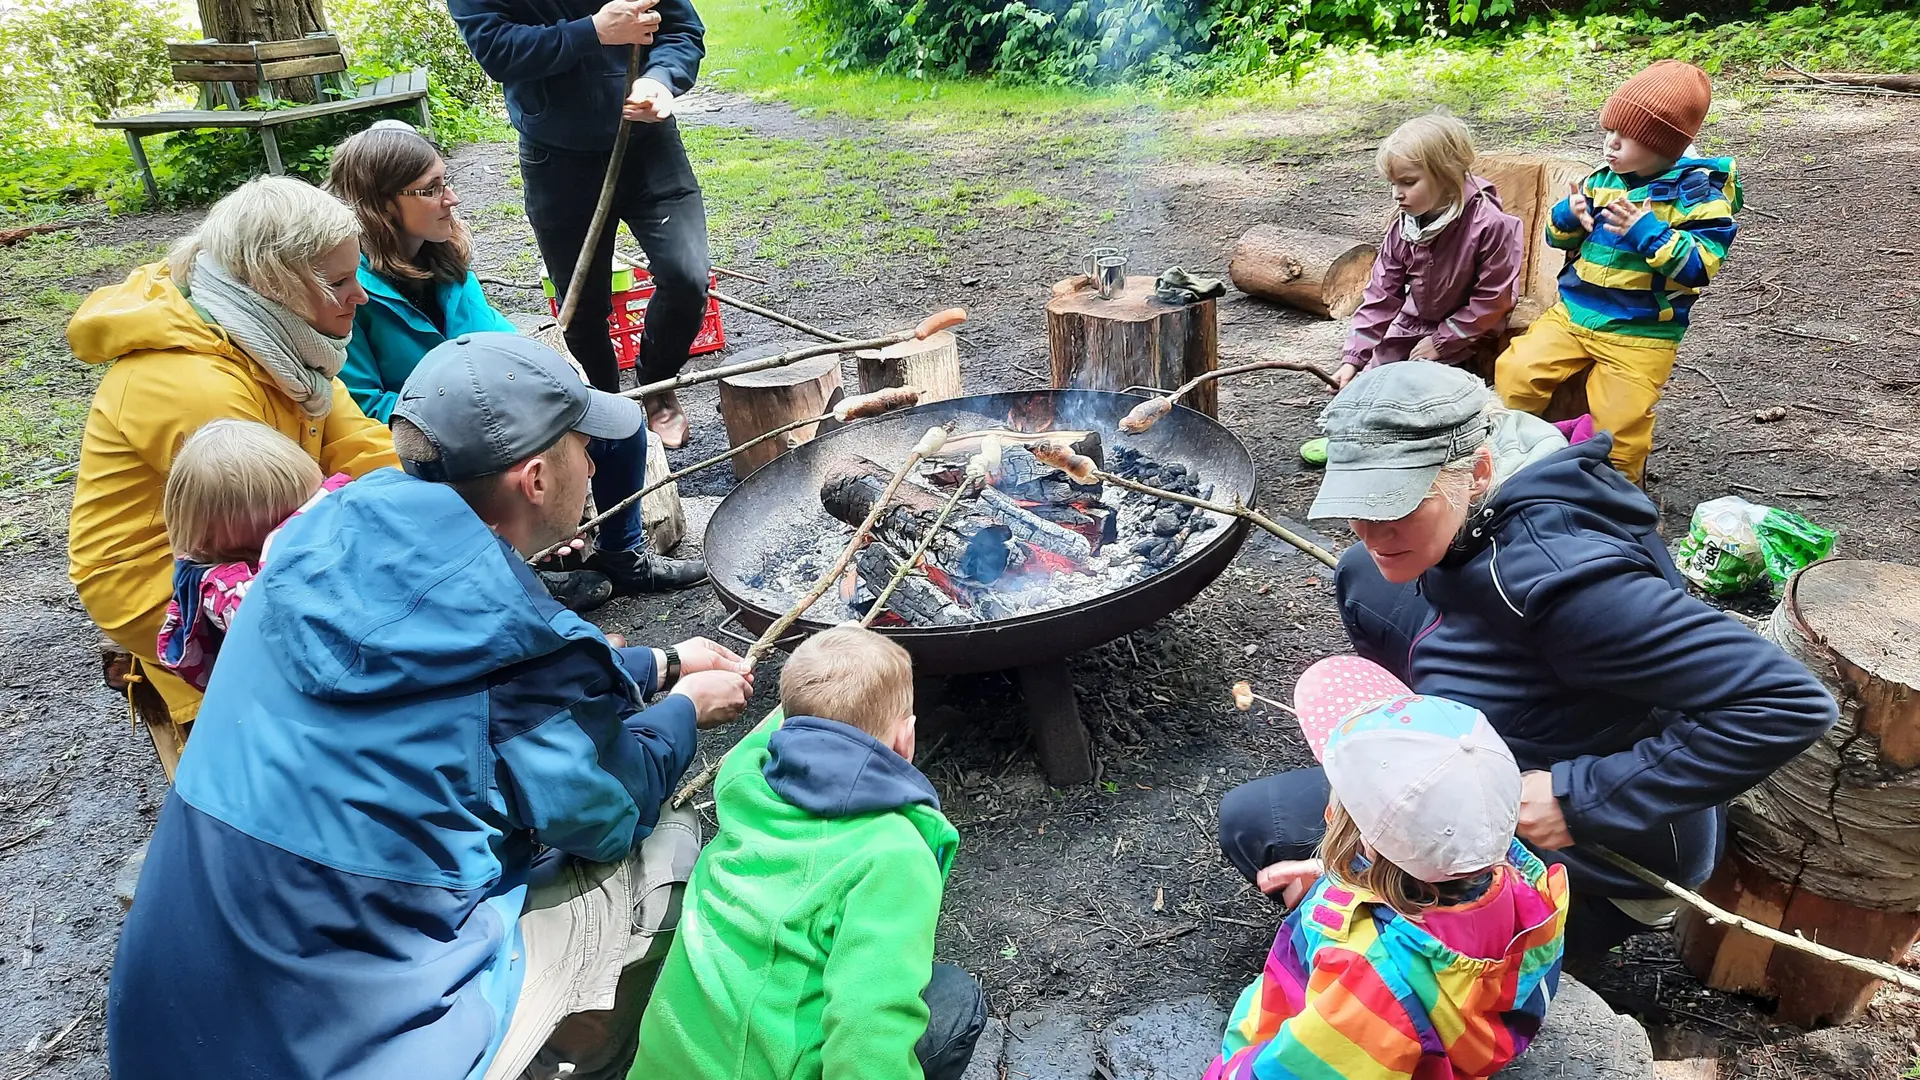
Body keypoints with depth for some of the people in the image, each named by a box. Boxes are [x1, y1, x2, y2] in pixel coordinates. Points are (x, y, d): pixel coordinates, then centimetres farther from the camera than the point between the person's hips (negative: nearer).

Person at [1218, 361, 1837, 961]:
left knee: (1253, 825, -9)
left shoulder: (1556, 573, -37)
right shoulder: (1477, 506, -10)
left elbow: (1787, 704, -36)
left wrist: (1581, 799, -31)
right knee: (1364, 579, 10)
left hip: (1591, 851, -9)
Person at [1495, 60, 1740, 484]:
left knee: (1619, 426, -8)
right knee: (1516, 371, -14)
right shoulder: (1603, 180, 7)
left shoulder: (1697, 194, -9)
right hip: (1572, 311, 5)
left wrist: (1648, 232, -26)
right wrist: (1568, 217, -7)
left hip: (1641, 334, -4)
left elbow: (1700, 266, -17)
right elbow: (1559, 239, 16)